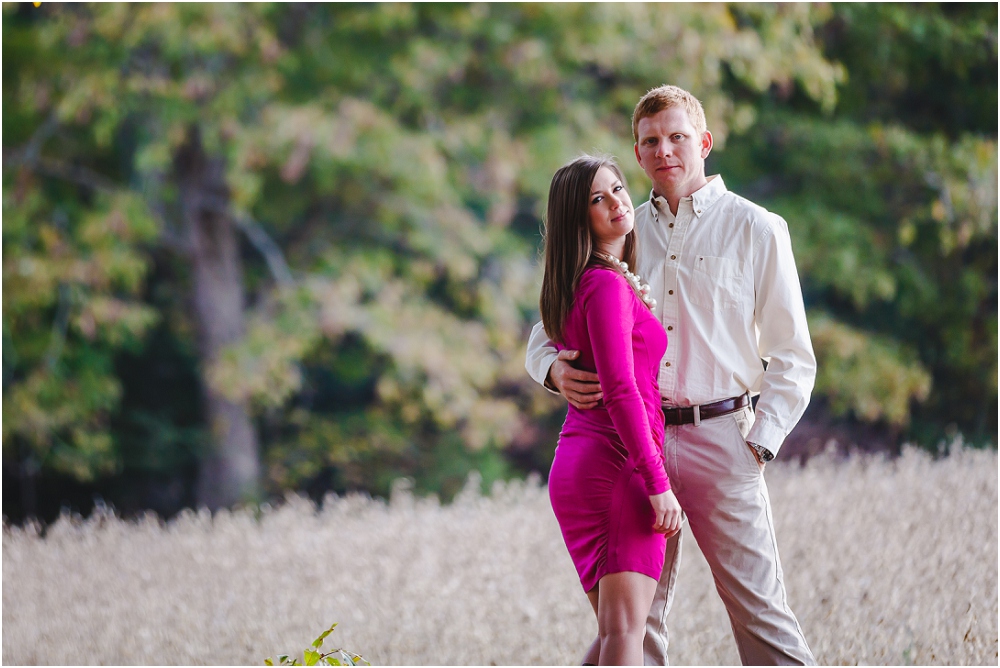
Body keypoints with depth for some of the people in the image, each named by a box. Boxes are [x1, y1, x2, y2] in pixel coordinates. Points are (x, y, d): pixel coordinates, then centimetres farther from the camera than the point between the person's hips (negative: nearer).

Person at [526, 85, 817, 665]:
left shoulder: (756, 230, 5)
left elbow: (792, 356, 5)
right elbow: (549, 328, 17)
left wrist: (760, 445, -6)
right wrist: (554, 367, -7)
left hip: (719, 438, -3)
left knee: (759, 609, -8)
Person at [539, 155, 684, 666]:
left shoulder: (578, 286, 17)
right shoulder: (609, 286, -12)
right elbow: (620, 391, -19)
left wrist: (636, 311, 26)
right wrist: (658, 483, -19)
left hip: (576, 468, 9)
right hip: (618, 465, -9)